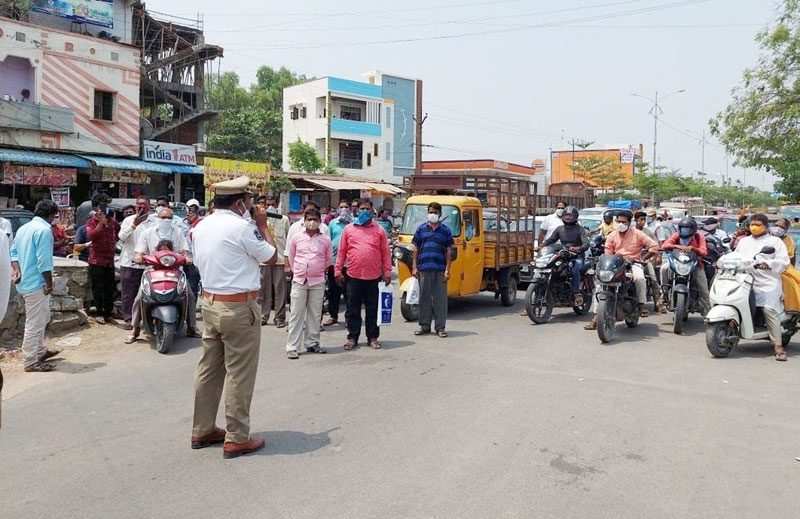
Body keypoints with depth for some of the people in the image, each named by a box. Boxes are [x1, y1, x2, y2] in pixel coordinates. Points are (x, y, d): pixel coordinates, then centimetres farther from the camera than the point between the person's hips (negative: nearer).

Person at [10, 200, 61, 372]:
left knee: (42, 319, 22)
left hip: (25, 281, 10)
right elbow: (44, 260, -20)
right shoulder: (44, 230, -16)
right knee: (35, 323, -3)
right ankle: (31, 362, 3)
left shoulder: (23, 228, 14)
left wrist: (17, 270, 0)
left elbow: (13, 251, 13)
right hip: (36, 283, -10)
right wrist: (49, 284, -15)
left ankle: (40, 351, 34)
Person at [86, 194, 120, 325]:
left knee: (110, 289, 8)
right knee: (98, 288, 1)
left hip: (110, 260, 5)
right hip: (97, 260, -5)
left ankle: (108, 314, 17)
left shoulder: (112, 221, 11)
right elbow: (90, 236, -23)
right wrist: (101, 222, -26)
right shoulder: (92, 222, -4)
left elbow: (119, 231, 32)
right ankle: (100, 313, 10)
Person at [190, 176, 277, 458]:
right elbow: (271, 256, -7)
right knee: (239, 373, 0)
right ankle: (236, 439, 8)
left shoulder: (202, 226, 7)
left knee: (209, 368, 15)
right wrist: (262, 225, 5)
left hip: (209, 302, 8)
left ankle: (202, 430, 25)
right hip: (239, 307, -8)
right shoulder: (242, 227, -17)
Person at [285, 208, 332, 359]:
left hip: (317, 282, 1)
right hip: (299, 281, -1)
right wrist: (297, 271, 12)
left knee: (315, 314, 8)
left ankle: (312, 343, 19)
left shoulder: (325, 240, 1)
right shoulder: (297, 238, 2)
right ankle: (292, 347, 2)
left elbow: (328, 259, 14)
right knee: (296, 314, -1)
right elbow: (290, 257, 13)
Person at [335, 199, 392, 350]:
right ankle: (352, 337, 17)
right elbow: (342, 251, 8)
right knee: (352, 309, 6)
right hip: (353, 276, 0)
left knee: (372, 309, 8)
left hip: (373, 277, 0)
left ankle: (372, 337, 19)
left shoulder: (379, 230, 7)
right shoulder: (348, 229, 7)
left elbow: (385, 253, 6)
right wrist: (338, 270, 2)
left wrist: (387, 272, 1)